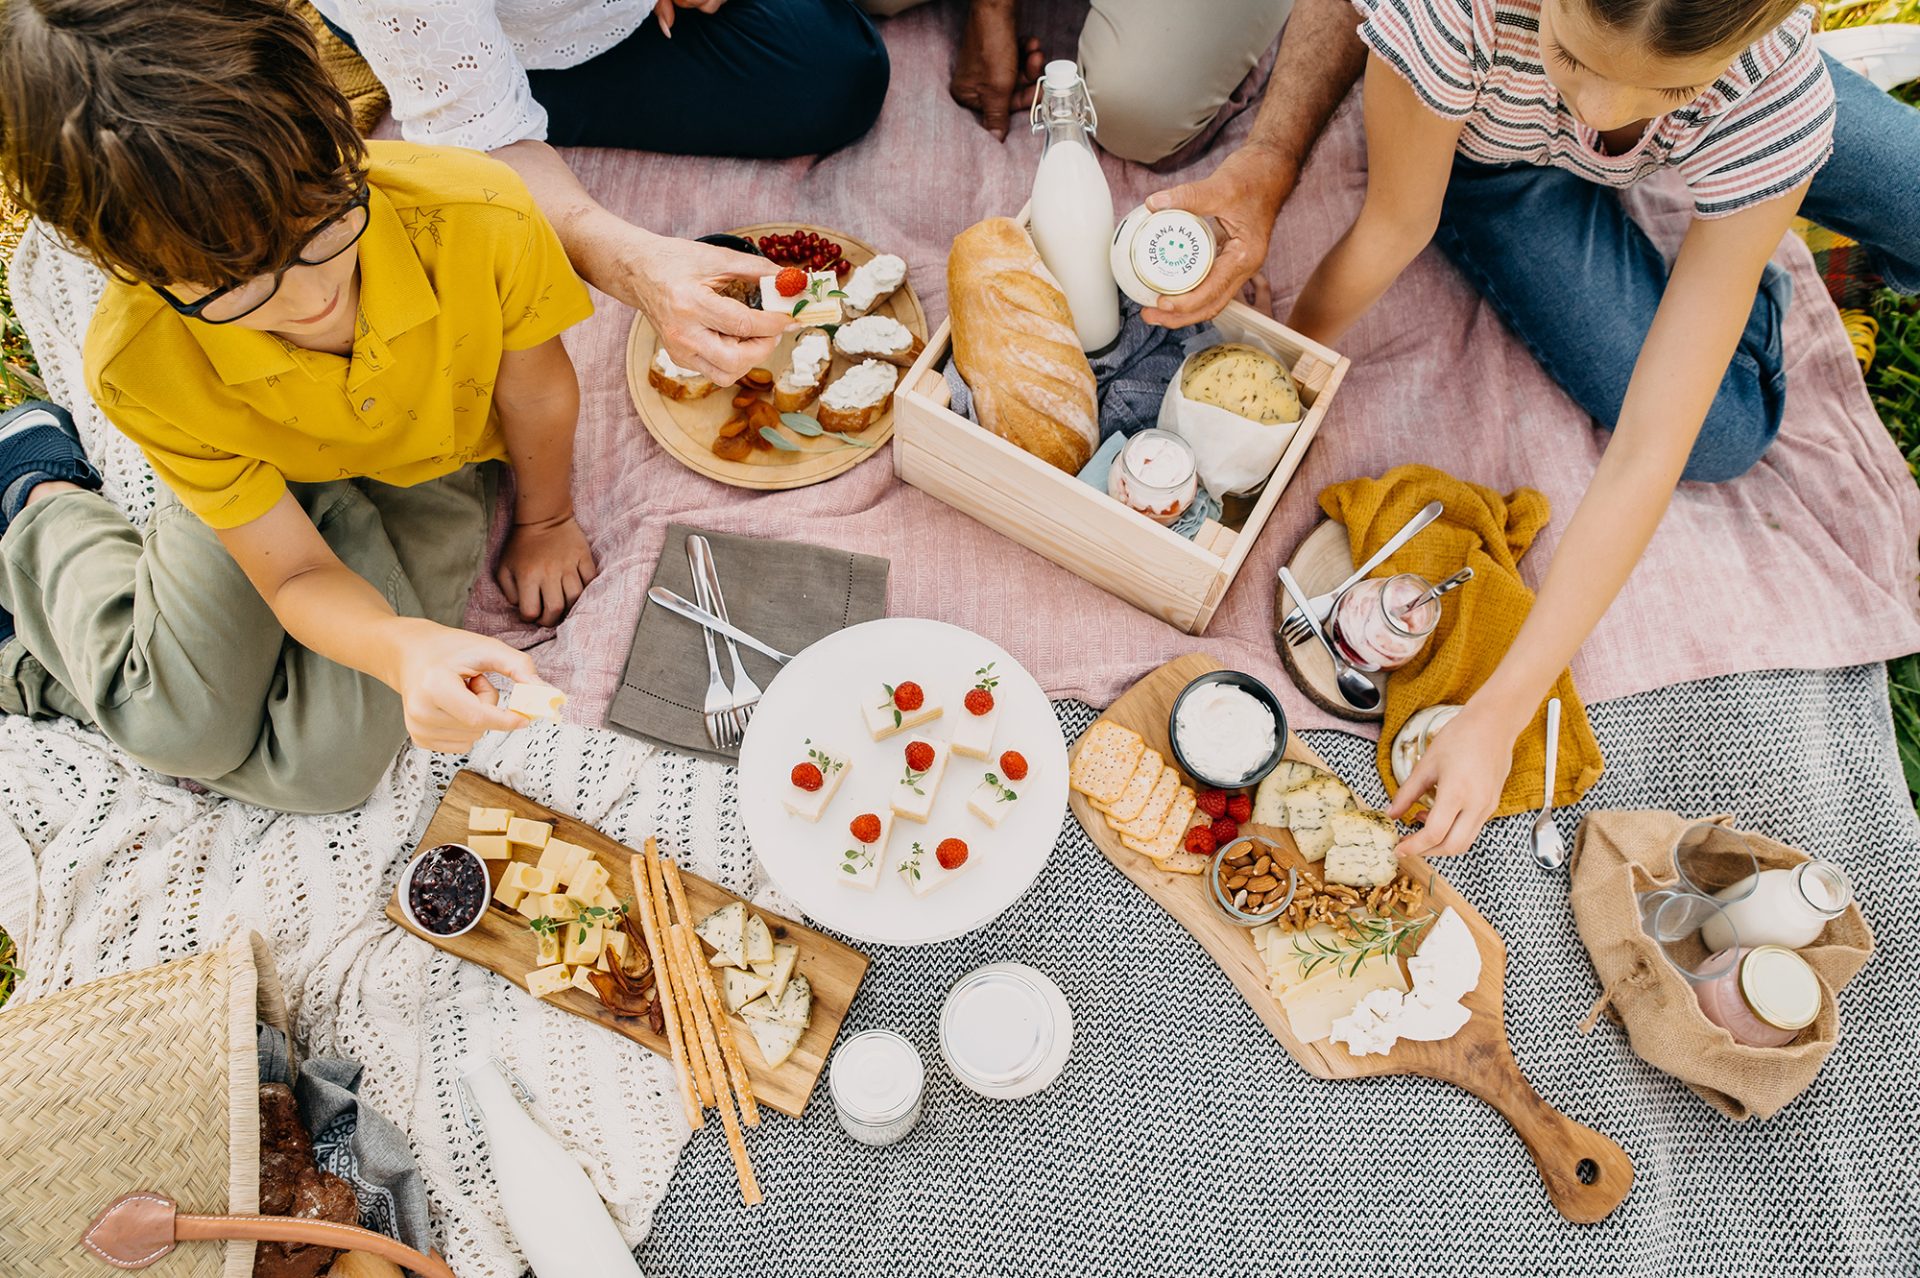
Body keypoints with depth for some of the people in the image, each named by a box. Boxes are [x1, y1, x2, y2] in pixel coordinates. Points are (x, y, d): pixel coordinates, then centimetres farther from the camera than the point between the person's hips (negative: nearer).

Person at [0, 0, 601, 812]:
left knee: (321, 768, -11)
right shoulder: (136, 366, -29)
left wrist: (545, 524, 3)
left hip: (425, 467, 1)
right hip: (260, 484, 0)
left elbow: (536, 392, -15)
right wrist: (403, 647, -45)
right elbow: (299, 575, -22)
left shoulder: (478, 218, -36)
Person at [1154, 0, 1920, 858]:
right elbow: (1394, 227, -24)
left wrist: (1500, 714, -40)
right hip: (1483, 155, -1)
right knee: (1721, 442, -13)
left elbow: (1648, 456, -39)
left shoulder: (1779, 99, -37)